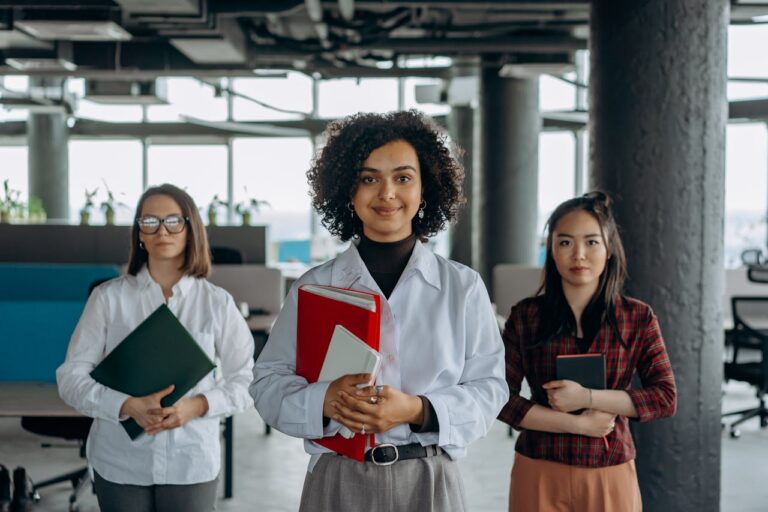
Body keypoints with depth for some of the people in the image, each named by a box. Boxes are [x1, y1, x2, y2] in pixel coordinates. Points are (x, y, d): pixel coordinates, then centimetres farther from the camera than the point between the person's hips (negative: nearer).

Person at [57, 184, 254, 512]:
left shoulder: (217, 303, 1)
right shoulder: (109, 297, -1)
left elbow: (245, 382, 3)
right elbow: (71, 377, -2)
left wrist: (197, 405, -15)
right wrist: (129, 407, -17)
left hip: (191, 464, 0)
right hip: (119, 463, 0)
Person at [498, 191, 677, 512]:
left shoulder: (638, 317, 0)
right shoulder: (525, 316, -2)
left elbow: (665, 398, -6)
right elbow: (501, 398, -6)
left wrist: (587, 398, -16)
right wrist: (578, 424, -13)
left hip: (611, 477, 1)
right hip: (540, 474, 0)